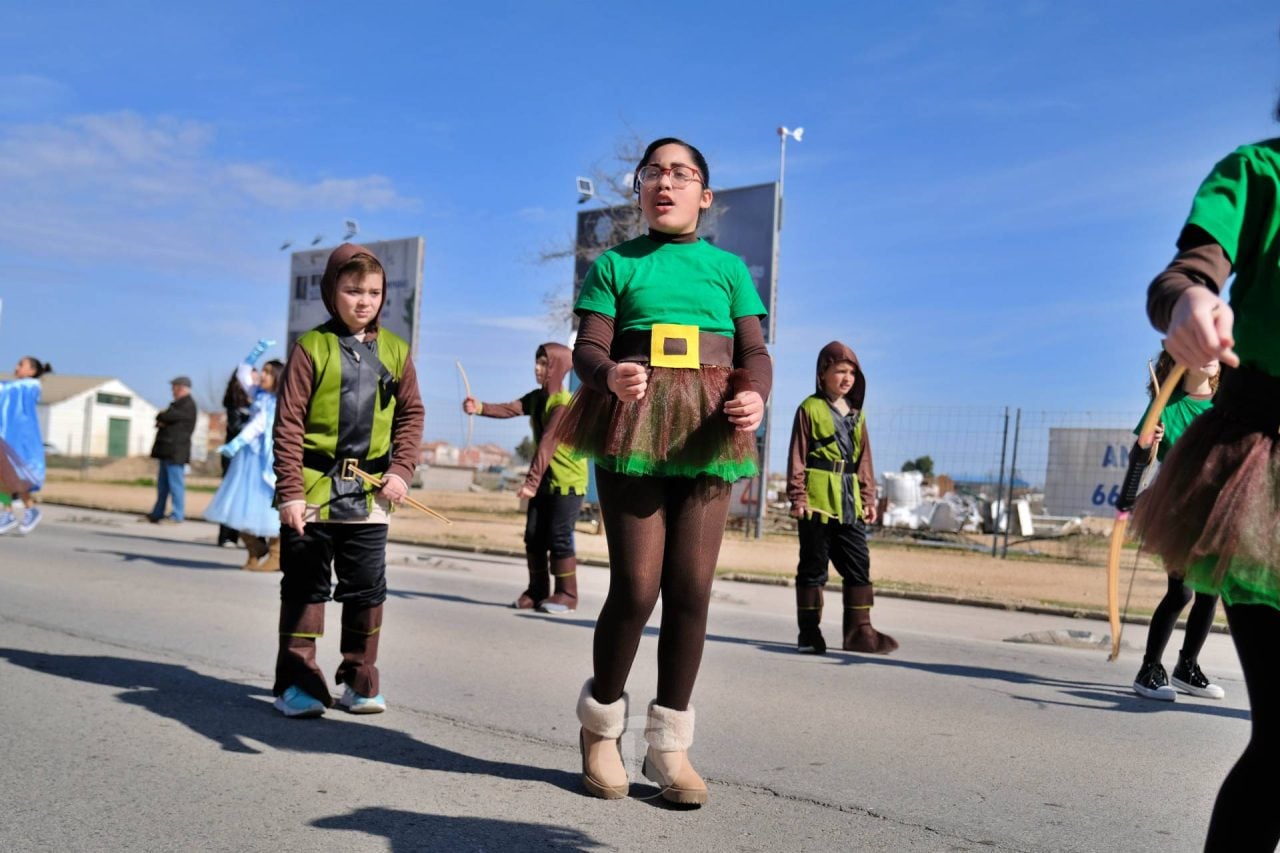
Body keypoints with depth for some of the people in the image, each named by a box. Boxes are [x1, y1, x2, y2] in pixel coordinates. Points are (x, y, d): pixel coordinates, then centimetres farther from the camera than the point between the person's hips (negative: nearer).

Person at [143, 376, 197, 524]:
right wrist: (161, 422, -4)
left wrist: (160, 417, 4)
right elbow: (164, 419, 19)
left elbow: (168, 416, -18)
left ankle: (177, 516, -7)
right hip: (167, 450, 10)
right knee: (162, 484, 13)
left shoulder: (188, 404, -10)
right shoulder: (179, 403, 21)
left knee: (175, 483, -9)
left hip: (175, 450, -10)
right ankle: (157, 514, 19)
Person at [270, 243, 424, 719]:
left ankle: (360, 680, 20)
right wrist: (290, 491, -11)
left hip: (368, 495, 3)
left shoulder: (395, 350, 6)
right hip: (313, 489, -3)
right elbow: (288, 424, -6)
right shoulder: (312, 347, -4)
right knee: (305, 587, 6)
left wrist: (402, 469, -3)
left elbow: (411, 413, 11)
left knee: (367, 589, 7)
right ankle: (297, 683, 16)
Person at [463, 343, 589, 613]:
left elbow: (547, 446, -25)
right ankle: (537, 590, 16)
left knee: (559, 537, -7)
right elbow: (510, 409, -9)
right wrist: (481, 408, -28)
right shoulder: (537, 397, 8)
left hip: (567, 481, -8)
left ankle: (567, 595, 2)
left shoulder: (563, 404, -19)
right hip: (545, 479, 8)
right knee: (533, 535, 6)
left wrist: (531, 481, -30)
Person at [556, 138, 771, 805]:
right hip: (631, 427, -2)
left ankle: (670, 745, 12)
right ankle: (600, 727, 17)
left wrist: (753, 396, -16)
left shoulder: (728, 267, 14)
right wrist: (611, 375, -24)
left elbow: (754, 352, 7)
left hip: (708, 432, 2)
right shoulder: (614, 264, 11)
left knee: (691, 588, -1)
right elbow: (588, 349, 0)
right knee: (636, 588, -6)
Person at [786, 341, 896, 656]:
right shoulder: (810, 408, -2)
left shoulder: (856, 413, 15)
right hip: (817, 498, -6)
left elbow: (864, 458, 18)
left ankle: (859, 630, 10)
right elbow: (797, 456, -5)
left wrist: (868, 497, 12)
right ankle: (809, 632, 9)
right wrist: (798, 496, -11)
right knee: (813, 566, 2)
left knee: (858, 565, 4)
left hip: (850, 500, 6)